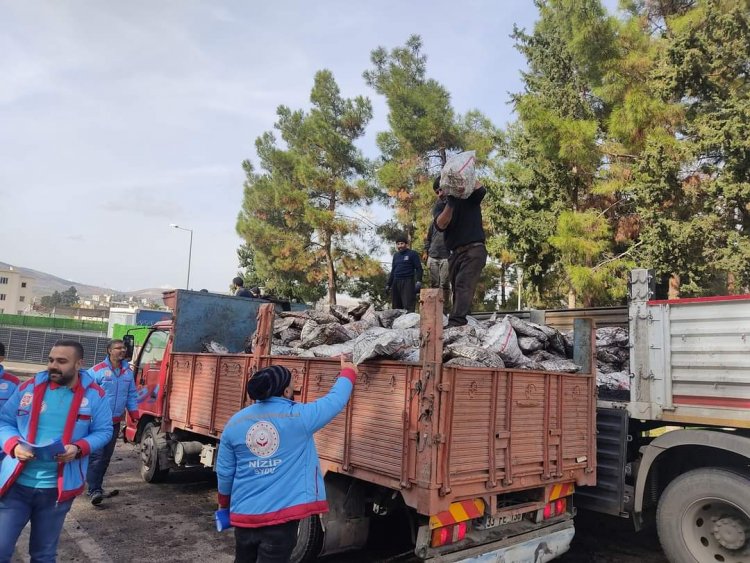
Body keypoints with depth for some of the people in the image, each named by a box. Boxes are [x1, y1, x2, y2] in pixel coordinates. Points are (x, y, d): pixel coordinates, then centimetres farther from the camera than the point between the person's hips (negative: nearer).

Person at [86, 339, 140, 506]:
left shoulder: (128, 372, 8)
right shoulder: (98, 370, -8)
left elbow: (132, 395, 13)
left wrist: (134, 415, 6)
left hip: (115, 422, 5)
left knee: (106, 457, 12)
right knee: (96, 456, -9)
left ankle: (96, 487, 24)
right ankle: (94, 490, -4)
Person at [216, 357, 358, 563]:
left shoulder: (235, 423, -1)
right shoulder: (299, 417, -13)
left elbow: (224, 471, 7)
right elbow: (335, 400, 1)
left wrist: (224, 502, 26)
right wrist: (348, 372, 20)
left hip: (244, 513, 5)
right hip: (282, 515, -4)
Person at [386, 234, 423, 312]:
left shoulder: (412, 254, 1)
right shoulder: (396, 255, 18)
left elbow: (419, 268, -3)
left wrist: (418, 281, -16)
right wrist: (388, 284, 20)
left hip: (408, 282, -6)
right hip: (396, 283, 6)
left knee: (409, 306, -12)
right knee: (396, 306, 6)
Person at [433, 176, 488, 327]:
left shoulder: (470, 197, 7)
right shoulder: (441, 206, 12)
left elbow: (482, 190, -16)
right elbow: (440, 225, -8)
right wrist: (450, 202, -19)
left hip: (474, 249, -5)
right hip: (455, 253, 5)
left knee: (463, 285, -20)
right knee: (457, 289, 7)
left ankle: (455, 323, -31)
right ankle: (459, 324, 12)